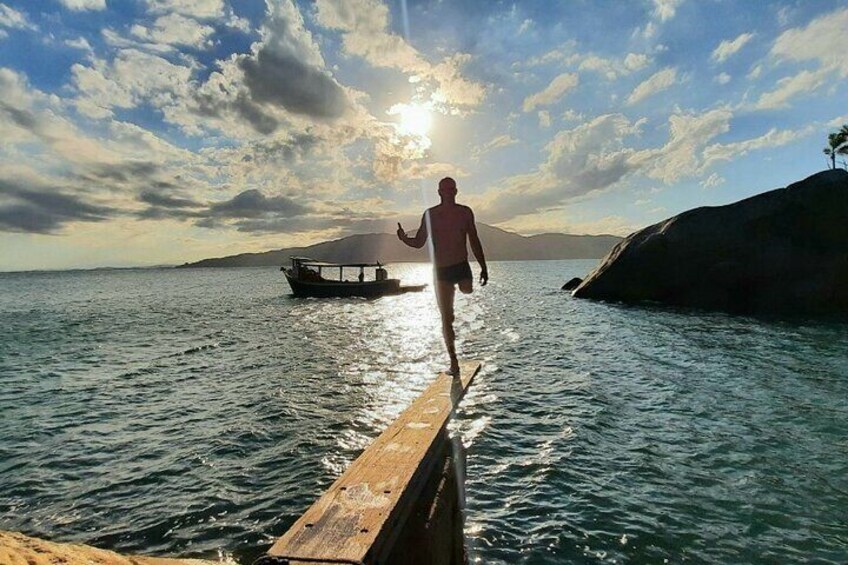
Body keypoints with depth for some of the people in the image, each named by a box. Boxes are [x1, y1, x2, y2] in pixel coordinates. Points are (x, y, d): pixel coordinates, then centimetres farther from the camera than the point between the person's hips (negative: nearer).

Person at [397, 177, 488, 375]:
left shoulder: (465, 212, 5)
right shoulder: (430, 214, 2)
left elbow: (474, 241, 11)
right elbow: (419, 242, 2)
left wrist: (483, 267, 8)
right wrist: (404, 238, -20)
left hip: (462, 268, 1)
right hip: (441, 272, -1)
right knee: (446, 318, 2)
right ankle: (453, 360, 10)